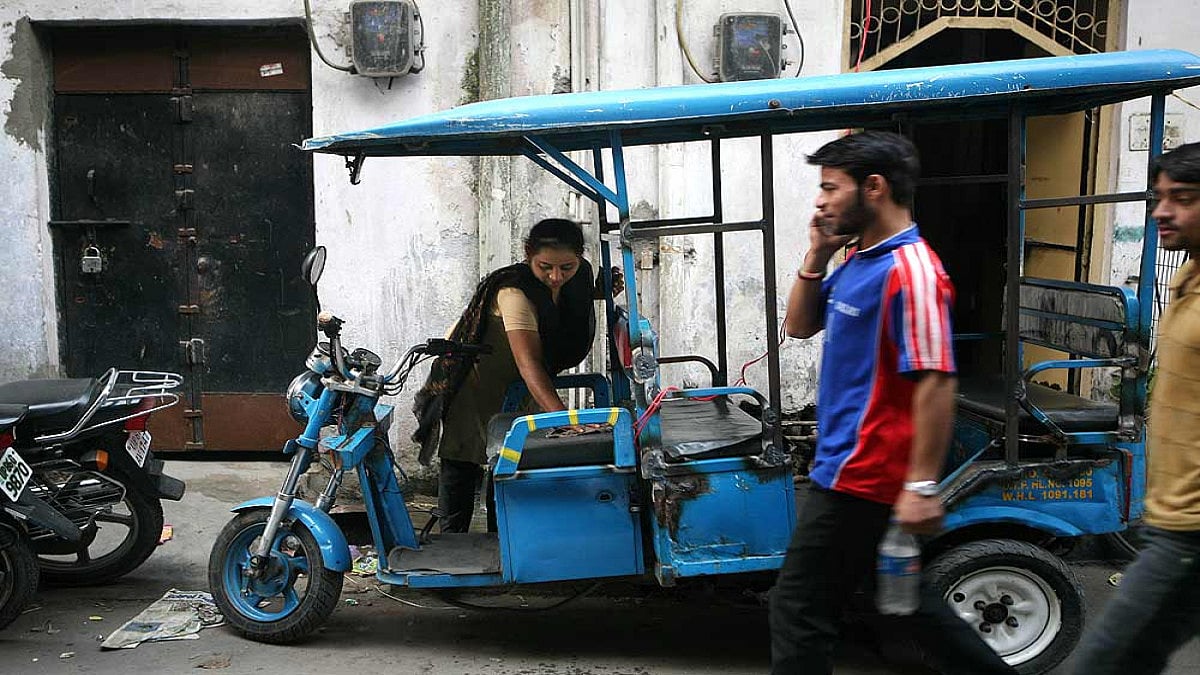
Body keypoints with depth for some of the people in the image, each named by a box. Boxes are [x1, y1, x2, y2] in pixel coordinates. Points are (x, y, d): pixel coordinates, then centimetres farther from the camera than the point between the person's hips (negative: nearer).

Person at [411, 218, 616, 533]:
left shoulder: (579, 278, -14)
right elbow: (528, 362, -49)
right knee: (461, 465, 0)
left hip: (516, 389, 6)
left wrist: (602, 292, -8)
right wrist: (561, 415, -62)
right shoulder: (514, 292, -37)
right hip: (473, 381, -6)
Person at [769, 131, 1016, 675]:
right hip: (851, 467, 10)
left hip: (861, 477, -10)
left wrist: (923, 486, -24)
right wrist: (816, 256, 4)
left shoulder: (910, 270, -19)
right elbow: (799, 326, 18)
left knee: (799, 609, 0)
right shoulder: (857, 262, 10)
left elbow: (936, 383, -23)